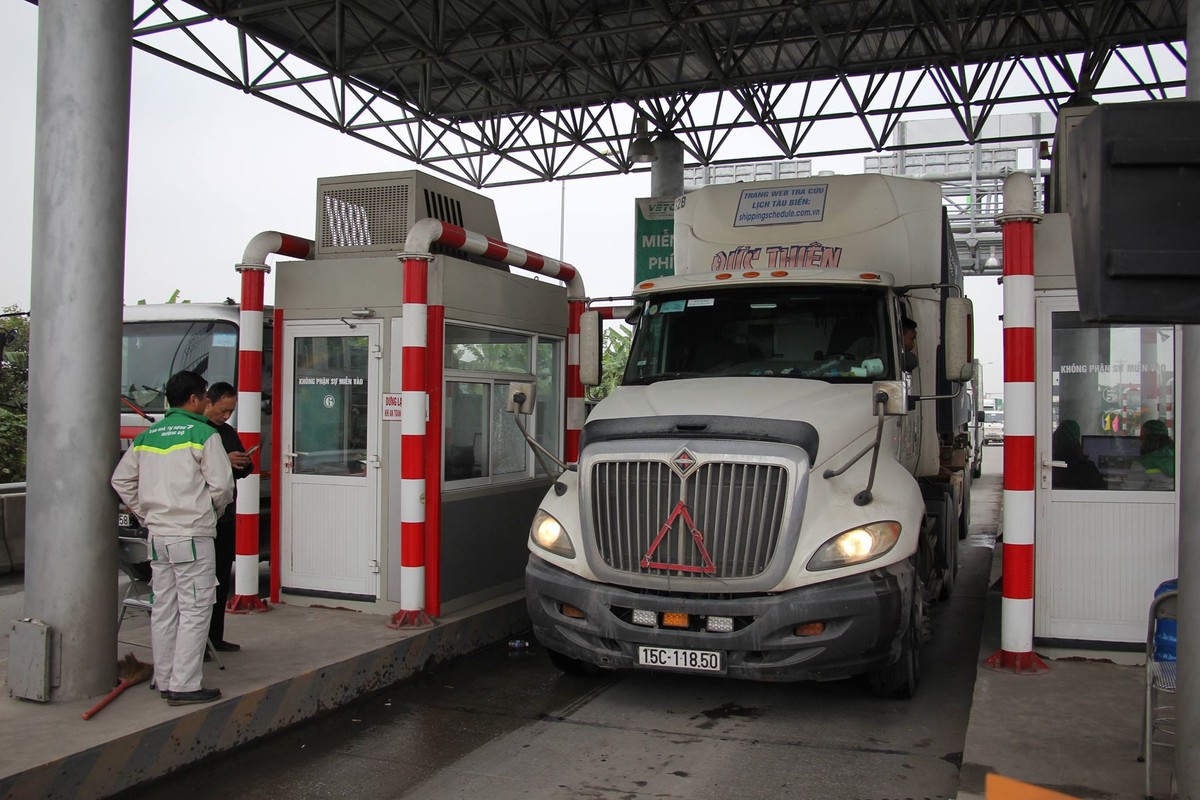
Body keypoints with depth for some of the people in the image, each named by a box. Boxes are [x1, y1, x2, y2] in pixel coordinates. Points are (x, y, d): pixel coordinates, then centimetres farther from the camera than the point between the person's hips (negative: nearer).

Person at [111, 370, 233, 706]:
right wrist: (214, 510, 7)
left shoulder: (146, 436, 10)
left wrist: (146, 514, 17)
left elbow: (121, 480, 13)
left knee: (163, 609, 13)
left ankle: (164, 680, 21)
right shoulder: (203, 434, -9)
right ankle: (185, 685, -2)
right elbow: (221, 484, -12)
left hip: (157, 534, 7)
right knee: (195, 610, -2)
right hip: (192, 535, -7)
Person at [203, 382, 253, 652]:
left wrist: (244, 464, 0)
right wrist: (224, 461, -24)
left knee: (222, 579, 11)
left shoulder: (228, 432, 17)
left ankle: (215, 637, 19)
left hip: (226, 516, 8)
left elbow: (243, 471, 22)